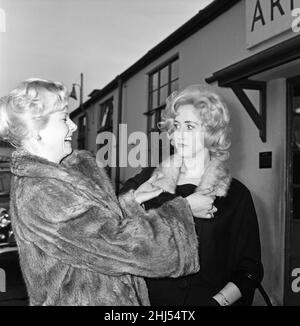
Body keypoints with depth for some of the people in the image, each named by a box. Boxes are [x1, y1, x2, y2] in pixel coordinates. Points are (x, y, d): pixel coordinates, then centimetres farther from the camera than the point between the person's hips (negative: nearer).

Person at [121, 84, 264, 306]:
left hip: (207, 298, -1)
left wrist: (219, 300, -12)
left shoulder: (235, 195, 1)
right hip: (151, 298, 2)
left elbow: (249, 271, 2)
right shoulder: (150, 179, 6)